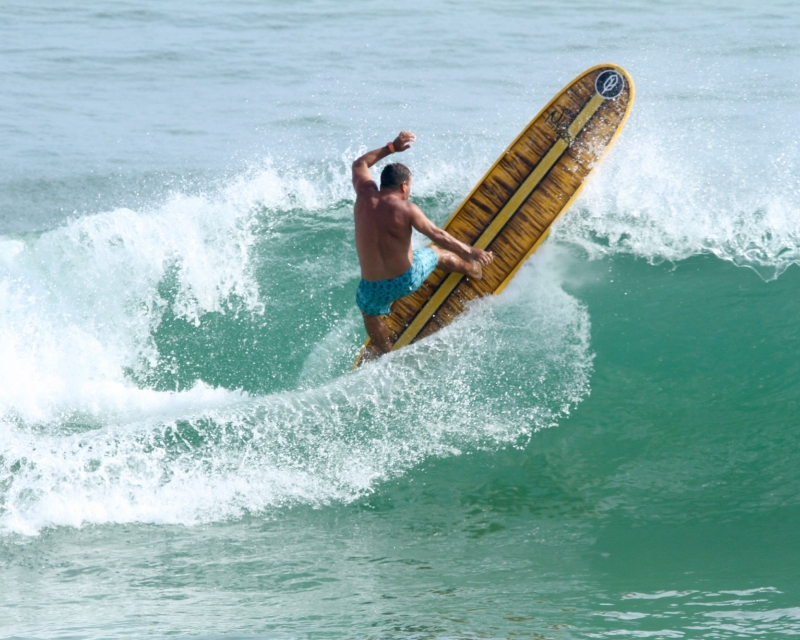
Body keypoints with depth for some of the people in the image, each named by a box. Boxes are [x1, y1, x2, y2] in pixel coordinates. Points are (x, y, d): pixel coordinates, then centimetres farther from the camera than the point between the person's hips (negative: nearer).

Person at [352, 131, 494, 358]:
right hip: (408, 279, -1)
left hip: (373, 289, 1)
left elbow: (360, 164, 15)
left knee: (369, 310, 36)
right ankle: (473, 271, 56)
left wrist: (391, 148, 24)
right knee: (437, 252, 29)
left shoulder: (365, 197, -6)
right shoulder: (406, 210, -17)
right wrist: (469, 252, -1)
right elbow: (438, 236, -11)